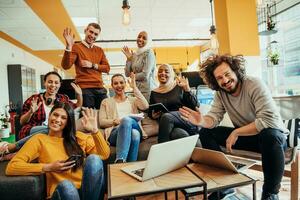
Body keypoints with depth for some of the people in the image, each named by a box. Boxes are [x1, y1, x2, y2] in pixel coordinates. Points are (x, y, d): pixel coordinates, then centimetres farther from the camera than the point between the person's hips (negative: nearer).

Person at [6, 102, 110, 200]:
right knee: (65, 184, -38)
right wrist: (48, 168, -12)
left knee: (93, 158, -28)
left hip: (88, 191, 2)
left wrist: (94, 130, -8)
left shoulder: (79, 137, 14)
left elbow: (104, 154, 4)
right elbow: (11, 167, -3)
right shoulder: (39, 139, 8)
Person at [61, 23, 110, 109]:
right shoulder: (76, 47, 3)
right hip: (84, 89, -4)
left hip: (100, 88, 5)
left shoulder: (100, 50, 18)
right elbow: (66, 66, -10)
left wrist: (93, 65, -5)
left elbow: (107, 68, 9)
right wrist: (69, 46, -20)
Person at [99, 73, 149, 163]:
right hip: (115, 132, -1)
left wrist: (134, 87, 4)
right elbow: (102, 122, 9)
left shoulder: (133, 100, 26)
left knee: (132, 129, -38)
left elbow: (145, 106, 2)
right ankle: (120, 161, -42)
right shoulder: (106, 102, 23)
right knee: (126, 120, -37)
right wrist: (115, 121, -11)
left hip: (135, 129, 1)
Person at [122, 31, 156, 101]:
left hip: (147, 90, -5)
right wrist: (129, 58, 0)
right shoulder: (134, 54, 13)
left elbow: (145, 75, -13)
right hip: (136, 89, 6)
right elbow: (127, 74, 8)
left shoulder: (149, 53, -6)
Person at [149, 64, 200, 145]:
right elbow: (150, 113, 19)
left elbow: (195, 107, -1)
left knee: (166, 116, -32)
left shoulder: (180, 86, 5)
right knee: (177, 134, -36)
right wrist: (153, 116, -4)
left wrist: (187, 89, -12)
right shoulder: (154, 93, 15)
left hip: (187, 122, -1)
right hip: (171, 126, 1)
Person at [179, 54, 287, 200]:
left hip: (273, 135, -5)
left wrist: (236, 132, -28)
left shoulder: (255, 85, -22)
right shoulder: (220, 93, -5)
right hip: (244, 136, 5)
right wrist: (202, 121, -35)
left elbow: (269, 120, -30)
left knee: (270, 136, -40)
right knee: (206, 132, -8)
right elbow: (214, 118, -12)